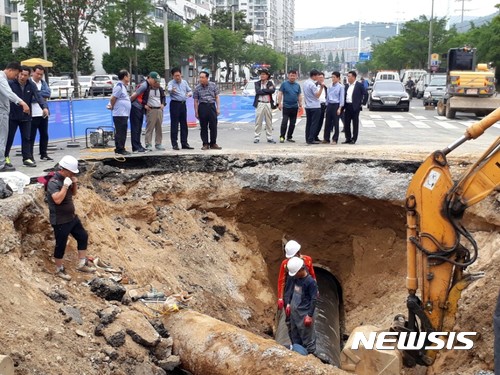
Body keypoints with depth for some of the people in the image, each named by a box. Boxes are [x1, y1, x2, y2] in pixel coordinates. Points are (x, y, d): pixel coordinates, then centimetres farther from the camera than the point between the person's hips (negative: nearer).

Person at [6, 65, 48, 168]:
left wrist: (44, 107, -29)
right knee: (9, 137, 7)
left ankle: (27, 158, 13)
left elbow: (38, 97, -13)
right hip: (12, 116, -2)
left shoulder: (31, 85, -2)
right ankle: (5, 156, 24)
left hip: (26, 116, 2)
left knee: (26, 138, 6)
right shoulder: (11, 83, -11)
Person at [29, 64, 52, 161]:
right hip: (33, 114, -7)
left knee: (44, 135, 14)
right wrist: (42, 96, -10)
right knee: (31, 136, -2)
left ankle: (44, 154, 25)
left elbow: (48, 93, -2)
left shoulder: (43, 82, 14)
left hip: (43, 113, 7)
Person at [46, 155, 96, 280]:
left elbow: (73, 193, 17)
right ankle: (59, 270, 21)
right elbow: (58, 200, -35)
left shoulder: (66, 178, 4)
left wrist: (75, 184, -2)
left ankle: (82, 264, 23)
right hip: (60, 221, -9)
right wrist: (65, 185, -32)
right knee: (61, 245, 3)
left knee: (83, 236, 13)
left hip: (71, 217, 9)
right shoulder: (54, 182, -22)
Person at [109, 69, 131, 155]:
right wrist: (112, 106, -2)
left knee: (122, 132, 12)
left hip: (124, 114, 10)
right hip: (120, 114, -10)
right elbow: (113, 99, -16)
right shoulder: (119, 86, -14)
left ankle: (121, 149, 18)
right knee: (120, 132, -6)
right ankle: (119, 149, -3)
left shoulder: (123, 86, 18)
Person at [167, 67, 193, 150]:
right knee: (174, 124, -5)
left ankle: (184, 143, 16)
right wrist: (172, 90, -53)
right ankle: (174, 144, 0)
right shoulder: (171, 83, -6)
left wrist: (190, 93, -8)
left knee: (184, 124, 9)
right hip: (175, 104, -5)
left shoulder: (184, 82, 11)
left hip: (183, 104, 6)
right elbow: (169, 89, -28)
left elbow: (190, 90, 17)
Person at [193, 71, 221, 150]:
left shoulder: (213, 85, 4)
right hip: (202, 107, 0)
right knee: (203, 127, 3)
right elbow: (196, 101, 5)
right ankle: (205, 144, 11)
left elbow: (217, 97, 7)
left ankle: (213, 144, 12)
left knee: (213, 126, 2)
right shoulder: (197, 88, 3)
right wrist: (196, 112, 1)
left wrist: (218, 108, 0)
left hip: (212, 106, 0)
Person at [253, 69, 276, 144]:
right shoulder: (257, 83, 6)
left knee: (269, 122, 6)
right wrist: (268, 90, -8)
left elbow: (273, 90, -10)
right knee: (258, 122, -1)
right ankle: (256, 137, 4)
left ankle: (269, 138, 12)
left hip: (268, 104, 1)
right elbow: (258, 91, -11)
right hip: (260, 104, -1)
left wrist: (263, 90, -10)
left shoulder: (270, 83, 9)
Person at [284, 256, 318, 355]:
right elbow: (289, 290, 15)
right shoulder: (293, 278, -1)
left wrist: (309, 315, -17)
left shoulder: (310, 282, -21)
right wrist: (288, 304, 10)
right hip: (293, 310, 7)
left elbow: (314, 299, -17)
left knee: (307, 337, 2)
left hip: (304, 313, -7)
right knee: (294, 335, 20)